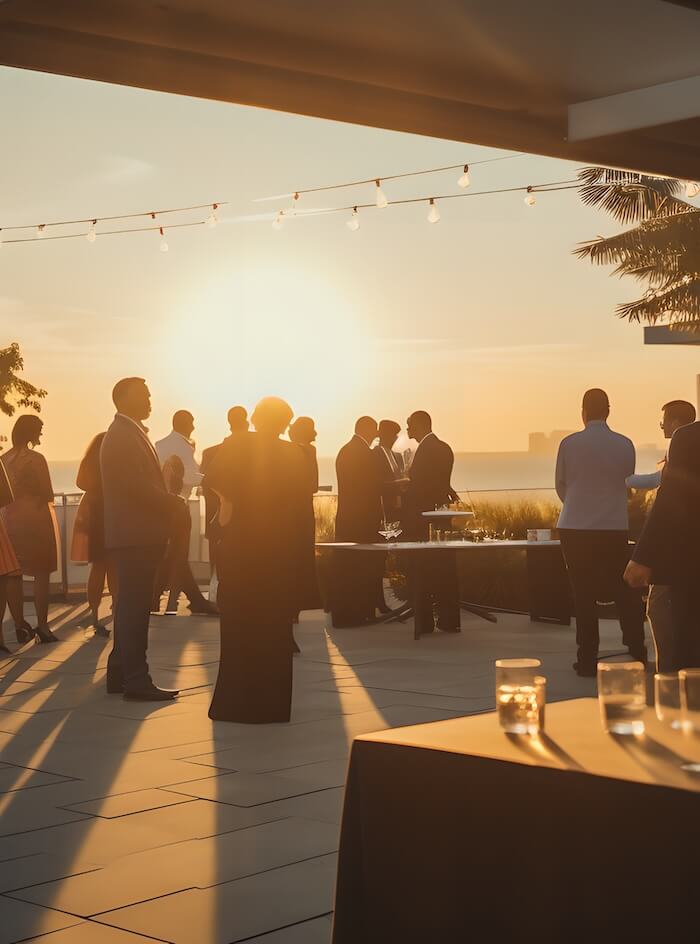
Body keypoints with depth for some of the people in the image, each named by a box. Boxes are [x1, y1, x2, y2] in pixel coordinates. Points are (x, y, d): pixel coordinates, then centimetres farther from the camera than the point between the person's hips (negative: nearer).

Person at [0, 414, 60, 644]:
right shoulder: (35, 459, -12)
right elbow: (47, 495, -9)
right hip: (36, 519, -6)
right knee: (41, 574, -2)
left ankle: (21, 626, 13)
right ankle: (42, 627, -7)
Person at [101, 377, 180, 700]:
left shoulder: (129, 433, 20)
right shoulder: (123, 435, -13)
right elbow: (136, 484, -21)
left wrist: (166, 502, 6)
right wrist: (171, 503, -10)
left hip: (136, 534, 10)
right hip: (134, 534, -10)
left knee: (131, 606, 14)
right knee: (134, 607, -8)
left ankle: (120, 674, 21)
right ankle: (136, 680, -7)